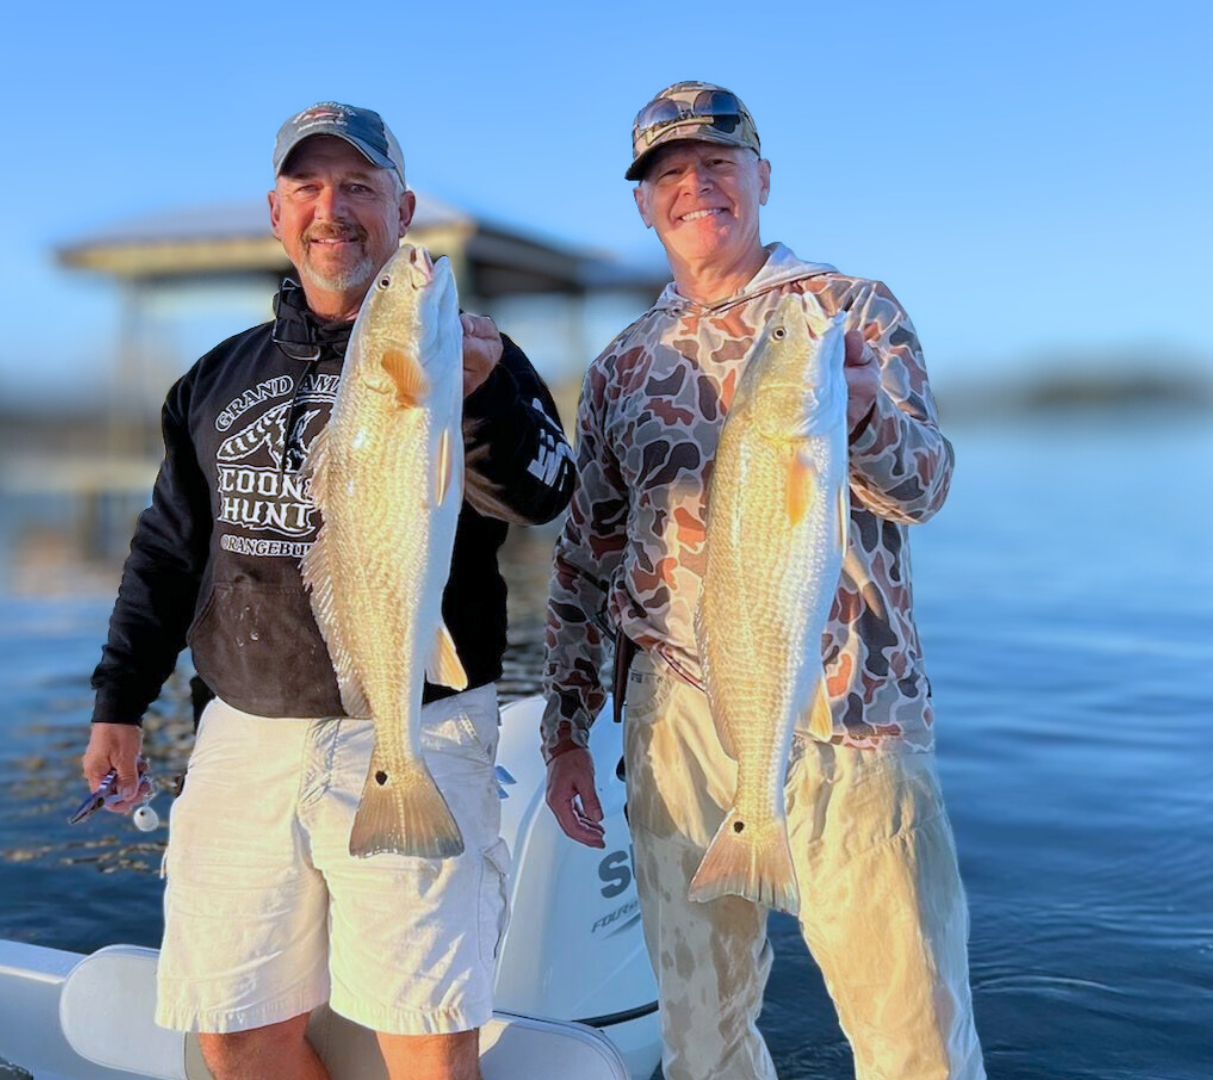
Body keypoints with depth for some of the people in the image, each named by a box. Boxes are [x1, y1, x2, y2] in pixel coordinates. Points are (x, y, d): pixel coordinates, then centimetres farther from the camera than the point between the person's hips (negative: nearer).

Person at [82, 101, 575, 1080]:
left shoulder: (469, 356, 2)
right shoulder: (221, 376, 15)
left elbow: (538, 499, -15)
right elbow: (168, 549, 20)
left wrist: (481, 394, -34)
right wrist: (120, 702, 15)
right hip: (243, 738, 4)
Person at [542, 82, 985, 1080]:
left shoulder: (853, 309, 3)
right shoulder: (621, 367, 12)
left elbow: (923, 488, -9)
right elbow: (587, 555, 14)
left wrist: (856, 405, -31)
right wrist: (565, 730, 10)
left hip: (850, 713, -3)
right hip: (678, 721, 3)